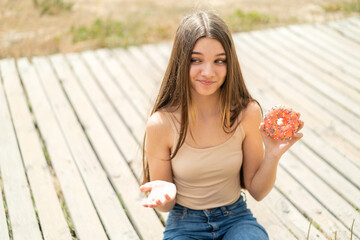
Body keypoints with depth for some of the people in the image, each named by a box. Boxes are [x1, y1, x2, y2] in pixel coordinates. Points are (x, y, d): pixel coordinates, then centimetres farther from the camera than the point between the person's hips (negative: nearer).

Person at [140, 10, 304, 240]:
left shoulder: (247, 112, -11)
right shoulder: (161, 123, -17)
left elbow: (257, 191, 0)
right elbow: (165, 205, -5)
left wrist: (272, 156, -18)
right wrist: (164, 193, -28)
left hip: (236, 218, 2)